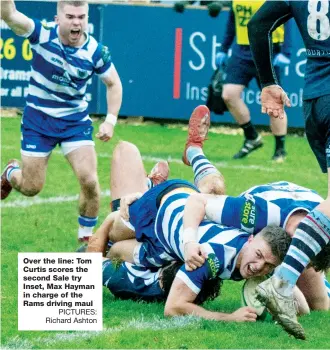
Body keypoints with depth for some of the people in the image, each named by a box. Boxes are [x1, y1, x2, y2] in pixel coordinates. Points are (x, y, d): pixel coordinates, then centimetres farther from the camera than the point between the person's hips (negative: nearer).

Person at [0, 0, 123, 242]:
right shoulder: (42, 34, -19)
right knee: (31, 188, 6)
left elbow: (113, 84, 3)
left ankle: (87, 236, 10)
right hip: (38, 120, -1)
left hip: (76, 121, 1)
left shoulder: (96, 51, -13)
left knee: (89, 181, -13)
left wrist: (110, 120, -6)